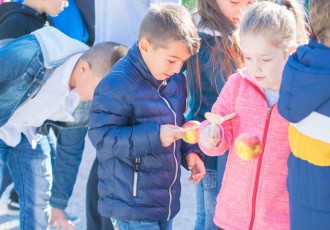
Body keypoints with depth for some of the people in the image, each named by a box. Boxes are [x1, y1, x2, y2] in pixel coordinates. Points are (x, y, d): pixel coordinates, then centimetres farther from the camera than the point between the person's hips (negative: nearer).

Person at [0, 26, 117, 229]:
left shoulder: (86, 101, -16)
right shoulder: (28, 57, -38)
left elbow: (70, 149, -1)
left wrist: (59, 203, 7)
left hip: (28, 133, 5)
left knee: (38, 202, 2)